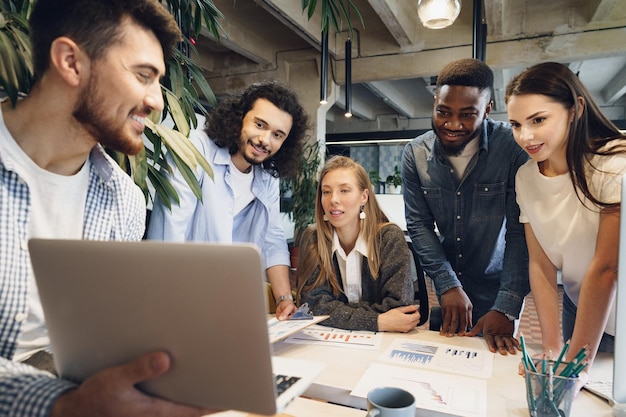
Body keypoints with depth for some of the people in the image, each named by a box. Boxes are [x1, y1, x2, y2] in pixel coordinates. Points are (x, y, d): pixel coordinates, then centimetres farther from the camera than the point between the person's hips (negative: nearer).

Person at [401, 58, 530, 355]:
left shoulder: (513, 148, -20)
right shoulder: (415, 153, -11)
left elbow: (520, 232, -20)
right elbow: (419, 224, -9)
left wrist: (506, 309, -26)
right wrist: (448, 285, -16)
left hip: (496, 288, -2)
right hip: (442, 288, 3)